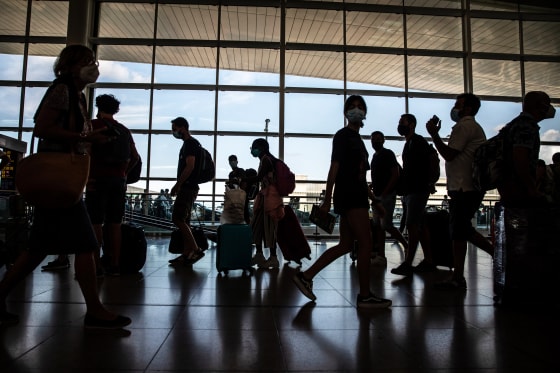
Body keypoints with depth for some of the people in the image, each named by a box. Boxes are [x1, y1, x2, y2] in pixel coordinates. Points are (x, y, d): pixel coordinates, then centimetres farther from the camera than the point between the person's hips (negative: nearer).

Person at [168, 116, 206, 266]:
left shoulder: (191, 143, -11)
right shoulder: (188, 144, 21)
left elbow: (190, 167, -21)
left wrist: (177, 185, -16)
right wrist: (179, 186, 19)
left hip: (187, 187, -10)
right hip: (187, 188, 10)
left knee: (177, 219, -13)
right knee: (184, 221, 9)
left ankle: (196, 250, -11)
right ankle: (186, 255, 12)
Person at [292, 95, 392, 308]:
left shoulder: (357, 139, 22)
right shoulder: (343, 135, -3)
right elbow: (334, 168, -12)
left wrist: (375, 201, 21)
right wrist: (327, 200, -17)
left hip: (356, 196, 9)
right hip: (349, 195, -9)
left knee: (345, 245, 9)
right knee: (365, 243, -7)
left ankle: (306, 276, 12)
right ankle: (365, 296, 2)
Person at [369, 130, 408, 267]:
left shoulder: (388, 154, -6)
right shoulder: (375, 156, 18)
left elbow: (396, 175, -13)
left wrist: (384, 193, -18)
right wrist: (371, 187, 8)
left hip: (387, 195, -8)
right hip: (377, 196, 8)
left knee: (386, 225, -11)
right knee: (378, 226, 5)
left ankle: (407, 246, 9)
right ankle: (381, 257, 7)